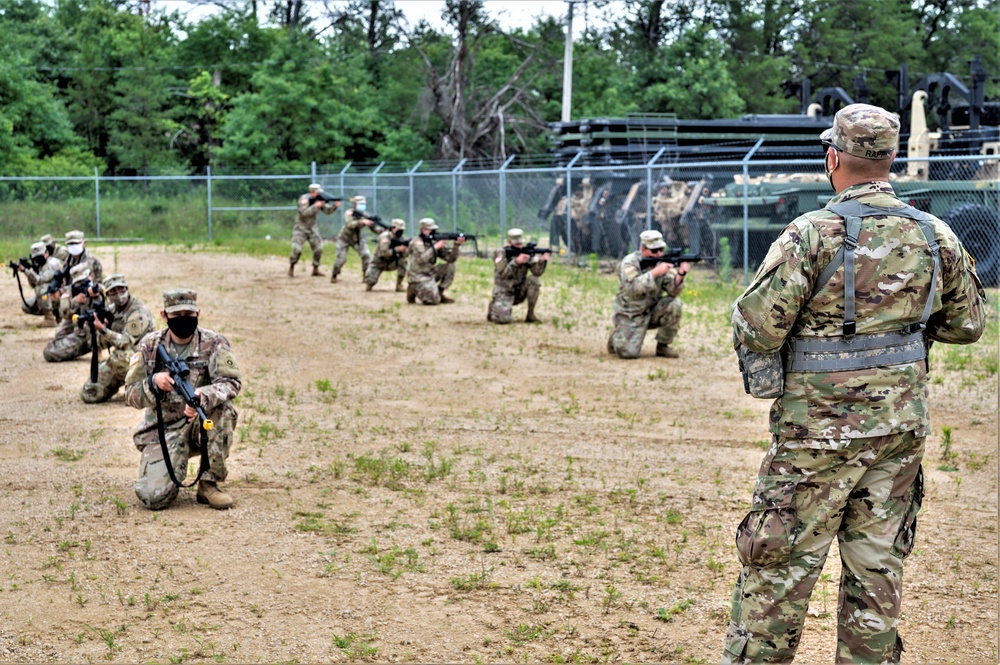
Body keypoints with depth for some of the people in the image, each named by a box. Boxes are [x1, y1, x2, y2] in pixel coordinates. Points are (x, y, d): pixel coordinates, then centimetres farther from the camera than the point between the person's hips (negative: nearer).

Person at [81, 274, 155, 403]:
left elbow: (126, 343, -24)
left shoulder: (138, 312, -16)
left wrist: (103, 329, -33)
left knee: (119, 355, -41)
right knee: (88, 394, -2)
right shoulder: (112, 310, 7)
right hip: (116, 363, 7)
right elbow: (101, 344, 3)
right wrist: (97, 326, -16)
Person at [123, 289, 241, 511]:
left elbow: (231, 382, -19)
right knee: (154, 496, -22)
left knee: (222, 409, -34)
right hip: (162, 431, 0)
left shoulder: (213, 343, -6)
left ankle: (209, 484, -15)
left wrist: (203, 396, -40)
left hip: (201, 425, 0)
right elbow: (131, 395, -1)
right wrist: (154, 382, -23)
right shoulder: (150, 345, -1)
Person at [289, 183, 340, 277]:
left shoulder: (319, 200, -1)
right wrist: (315, 206, -38)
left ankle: (315, 270, 9)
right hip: (300, 228, -6)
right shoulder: (304, 199, -18)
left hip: (312, 228, 6)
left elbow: (327, 210, -2)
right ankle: (291, 268, 5)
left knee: (318, 249, -2)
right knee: (297, 250, -13)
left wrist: (334, 206, -21)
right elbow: (304, 212, -30)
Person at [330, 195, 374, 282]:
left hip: (357, 239, 3)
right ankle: (334, 276, 14)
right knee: (341, 259, -12)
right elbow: (349, 224, -43)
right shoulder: (349, 213, -25)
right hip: (344, 239, -3)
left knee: (366, 256, -18)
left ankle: (366, 276, -4)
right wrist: (362, 222, -59)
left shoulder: (365, 216, -13)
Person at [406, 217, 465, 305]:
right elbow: (421, 259, -29)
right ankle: (413, 290, 4)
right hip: (417, 277, -8)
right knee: (434, 300, -22)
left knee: (450, 267, -3)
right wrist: (435, 247, -24)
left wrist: (456, 245, -11)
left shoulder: (434, 243, 8)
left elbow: (451, 258, 4)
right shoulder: (417, 242, -12)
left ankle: (439, 293, 3)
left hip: (429, 274, 8)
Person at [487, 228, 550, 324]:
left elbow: (537, 272, -13)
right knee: (503, 319, -26)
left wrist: (542, 261, -33)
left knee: (533, 280, -23)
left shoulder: (526, 252, -1)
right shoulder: (501, 253, -11)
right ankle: (494, 309, 13)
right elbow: (503, 274, -24)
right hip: (504, 292, -4)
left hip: (519, 292, 4)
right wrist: (517, 261, -35)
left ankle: (530, 315, -12)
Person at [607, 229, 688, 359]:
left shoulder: (663, 262, -4)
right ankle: (617, 337, 15)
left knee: (674, 304, -24)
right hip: (630, 315, -4)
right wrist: (655, 272, -38)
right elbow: (633, 288, -32)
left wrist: (680, 274, -34)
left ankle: (662, 346, -5)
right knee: (629, 353, -22)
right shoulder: (630, 262, -16)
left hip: (652, 312, 4)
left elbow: (672, 290, -15)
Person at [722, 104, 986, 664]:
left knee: (782, 565, 5)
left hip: (820, 429, -5)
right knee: (878, 566, 13)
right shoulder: (936, 237, 2)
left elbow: (757, 327, -17)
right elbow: (967, 324, 13)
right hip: (902, 426, 5)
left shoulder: (815, 233, -15)